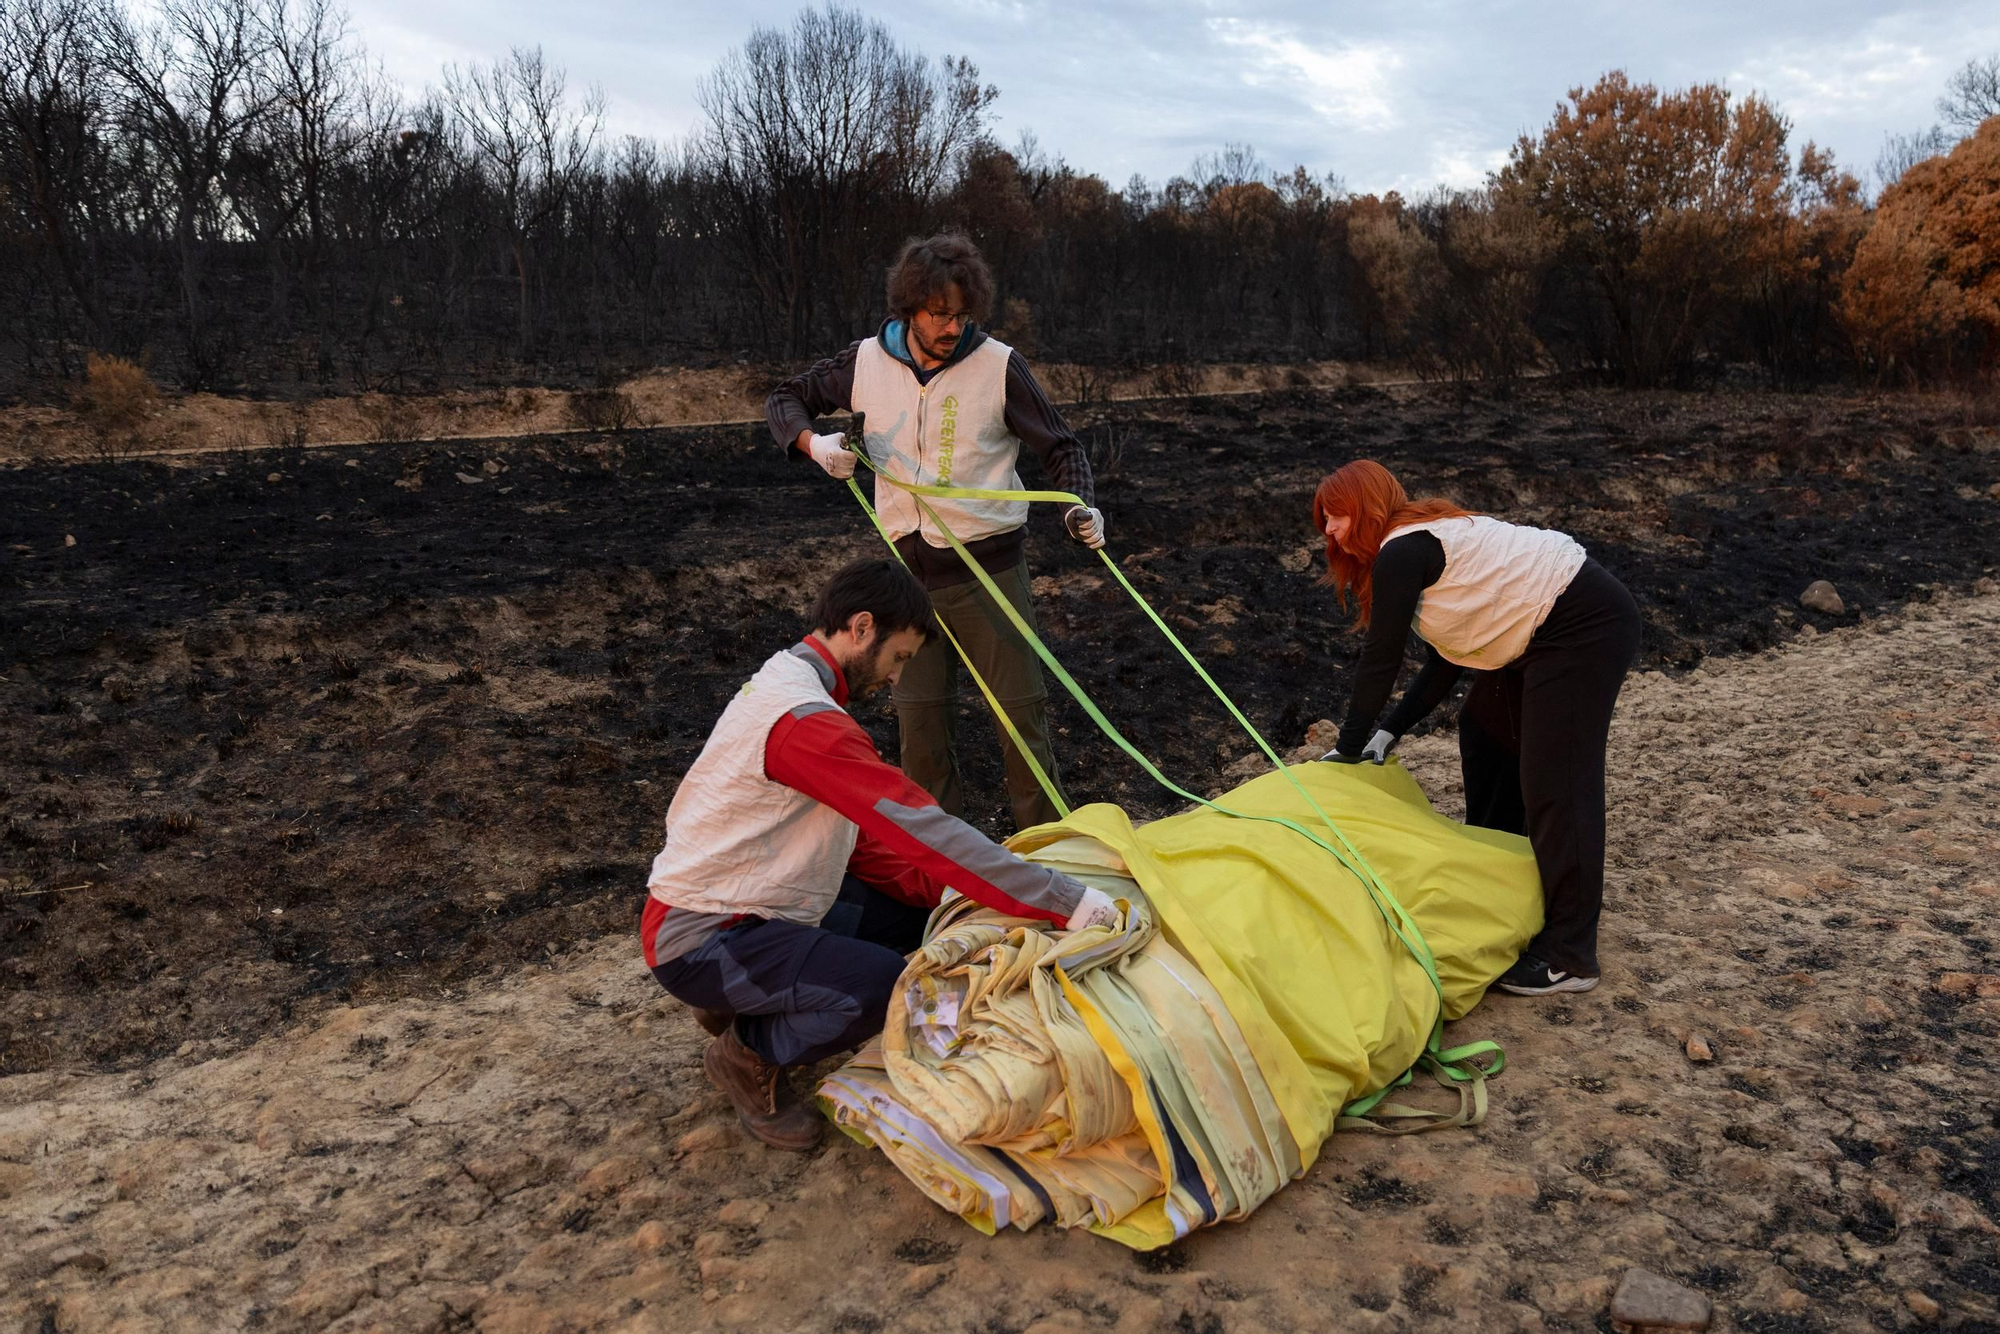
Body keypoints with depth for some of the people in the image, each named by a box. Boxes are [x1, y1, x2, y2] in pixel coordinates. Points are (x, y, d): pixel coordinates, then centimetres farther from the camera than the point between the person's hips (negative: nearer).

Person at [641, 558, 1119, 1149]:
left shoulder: (783, 685, 9)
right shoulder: (805, 719, -25)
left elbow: (864, 842, 11)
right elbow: (920, 828, -29)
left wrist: (951, 894, 1)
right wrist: (1062, 898, -25)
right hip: (700, 944, -10)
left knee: (914, 913, 7)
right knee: (881, 983, -29)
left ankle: (743, 1000, 13)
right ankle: (748, 1055, -1)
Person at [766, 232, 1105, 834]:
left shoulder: (999, 365, -7)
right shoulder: (867, 361, 1)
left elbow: (1060, 447, -1)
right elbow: (786, 399, 14)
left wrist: (1080, 507, -20)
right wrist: (814, 442, -7)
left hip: (988, 567, -3)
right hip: (909, 572, 3)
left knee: (1019, 709, 2)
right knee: (919, 717, 9)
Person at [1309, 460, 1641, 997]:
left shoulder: (1401, 554, -14)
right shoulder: (1427, 541, 16)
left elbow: (1381, 661, -11)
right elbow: (1445, 661, 16)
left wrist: (1348, 749, -2)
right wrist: (1391, 731, 10)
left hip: (1585, 628, -11)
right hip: (1545, 633, 11)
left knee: (1554, 782, -11)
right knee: (1483, 731, 22)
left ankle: (1568, 957, -5)